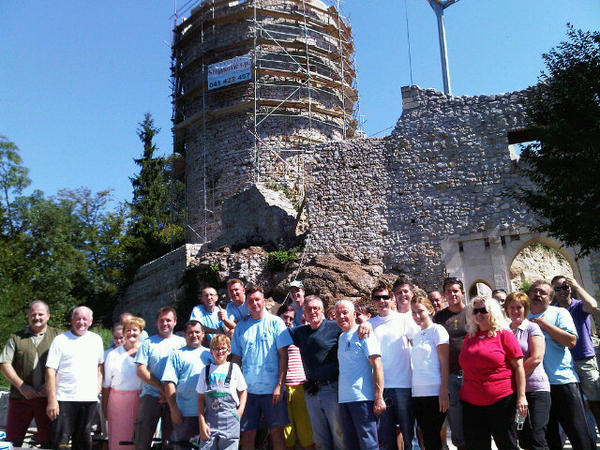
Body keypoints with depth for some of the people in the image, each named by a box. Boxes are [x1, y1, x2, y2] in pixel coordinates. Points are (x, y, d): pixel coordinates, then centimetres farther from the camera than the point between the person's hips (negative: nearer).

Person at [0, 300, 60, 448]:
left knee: (49, 441, 6)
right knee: (12, 441, 7)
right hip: (20, 397, 1)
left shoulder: (57, 336, 6)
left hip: (48, 397, -1)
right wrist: (21, 386, -8)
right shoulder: (16, 338, 11)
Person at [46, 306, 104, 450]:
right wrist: (52, 400, -11)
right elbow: (50, 372, -6)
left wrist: (99, 387, 5)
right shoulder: (60, 340, -2)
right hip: (64, 400, -3)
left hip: (89, 400, 4)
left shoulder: (96, 340, 10)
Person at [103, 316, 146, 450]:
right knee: (119, 439, 2)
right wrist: (104, 407, 7)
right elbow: (106, 384, 10)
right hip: (119, 400, 1)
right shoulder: (113, 355, 8)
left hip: (141, 400, 0)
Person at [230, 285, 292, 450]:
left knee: (277, 432, 4)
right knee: (247, 434, 7)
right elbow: (236, 358, 11)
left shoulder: (275, 322, 0)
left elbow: (283, 355, -3)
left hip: (272, 389, -2)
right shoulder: (241, 326, 9)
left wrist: (280, 385, -10)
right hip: (248, 389, 3)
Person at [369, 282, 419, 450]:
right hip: (380, 385, 2)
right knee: (385, 433, 10)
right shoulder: (370, 324, 8)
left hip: (403, 384, -2)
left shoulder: (404, 319, 2)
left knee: (408, 431, 4)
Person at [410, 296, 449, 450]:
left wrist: (444, 392, -16)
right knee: (426, 437, 9)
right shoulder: (415, 336, 16)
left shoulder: (437, 330, -4)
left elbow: (444, 363, -9)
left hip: (434, 393, -6)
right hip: (417, 393, 6)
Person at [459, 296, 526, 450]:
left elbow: (518, 367, -4)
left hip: (501, 401, -5)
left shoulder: (504, 335, -1)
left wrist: (521, 396, -11)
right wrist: (463, 393, 17)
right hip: (471, 403, 5)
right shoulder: (469, 337, 13)